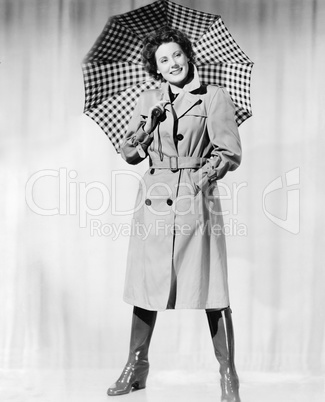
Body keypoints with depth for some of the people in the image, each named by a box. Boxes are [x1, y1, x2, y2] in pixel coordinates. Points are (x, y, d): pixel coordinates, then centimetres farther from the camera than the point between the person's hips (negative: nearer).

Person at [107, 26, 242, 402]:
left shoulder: (214, 97, 3)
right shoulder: (149, 101, 13)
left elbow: (230, 153, 0)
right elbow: (127, 153, 12)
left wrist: (200, 177, -10)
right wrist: (147, 125, -4)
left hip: (196, 200, -3)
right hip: (154, 200, 3)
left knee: (211, 289, -3)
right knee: (146, 286, 7)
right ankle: (135, 367, 23)